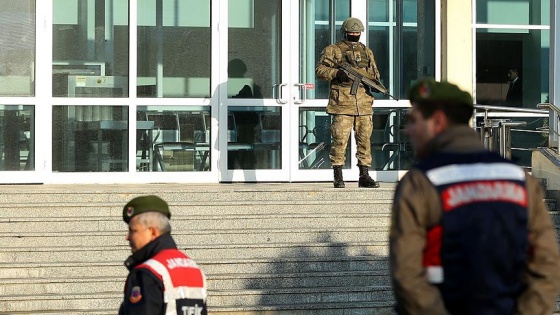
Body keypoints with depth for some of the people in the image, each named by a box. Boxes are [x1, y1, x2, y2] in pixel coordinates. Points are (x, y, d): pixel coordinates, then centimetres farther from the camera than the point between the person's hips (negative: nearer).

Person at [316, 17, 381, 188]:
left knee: (365, 139, 4)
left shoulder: (367, 52, 20)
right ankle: (338, 177, -1)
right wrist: (337, 73, -18)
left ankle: (364, 176, 10)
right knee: (340, 140, -6)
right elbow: (320, 69, -2)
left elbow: (375, 72, 26)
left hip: (364, 103, 5)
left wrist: (374, 80, 3)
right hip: (342, 102, -5)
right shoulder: (333, 50, 5)